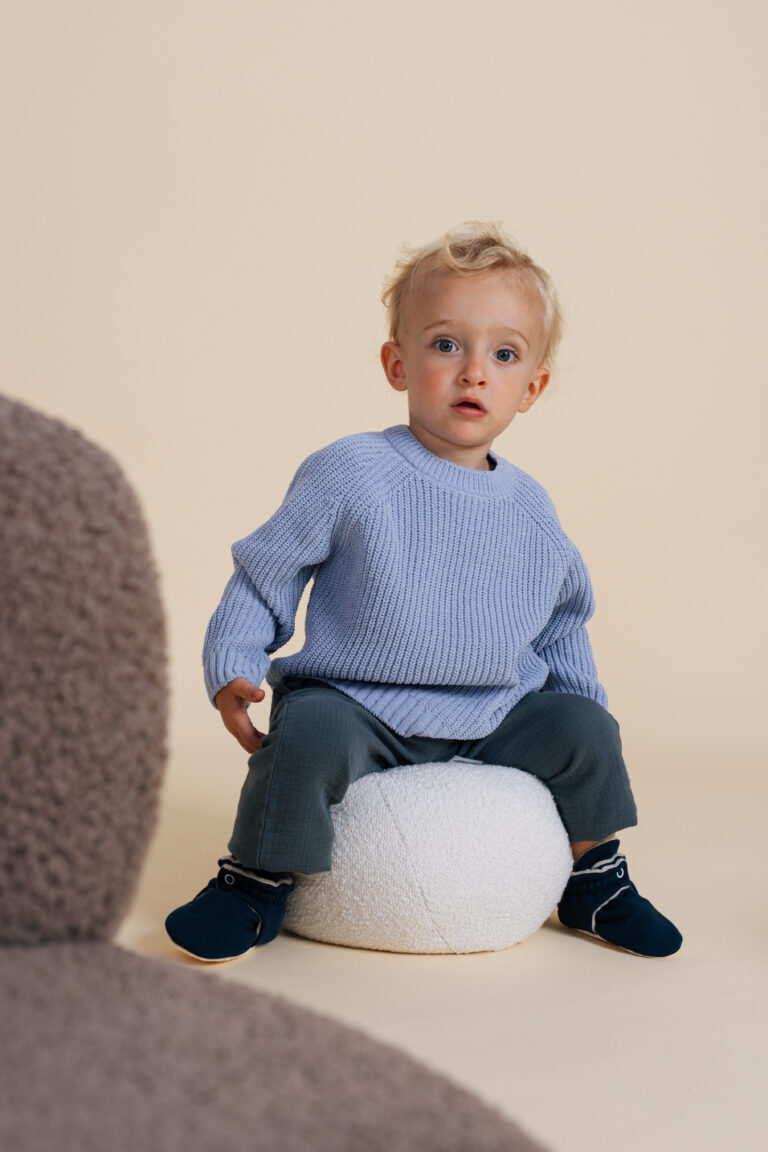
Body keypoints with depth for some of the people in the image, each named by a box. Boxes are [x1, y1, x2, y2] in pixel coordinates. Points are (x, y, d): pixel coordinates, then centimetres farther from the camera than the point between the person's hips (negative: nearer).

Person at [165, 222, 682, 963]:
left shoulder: (531, 510, 5)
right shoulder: (349, 474, -10)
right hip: (358, 710, -4)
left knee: (585, 726, -7)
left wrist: (580, 696, 14)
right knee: (308, 733, -32)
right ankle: (255, 884, -7)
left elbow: (561, 623, 21)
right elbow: (263, 575, -4)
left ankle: (595, 882, 18)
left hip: (490, 723, 5)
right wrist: (232, 668, -15)